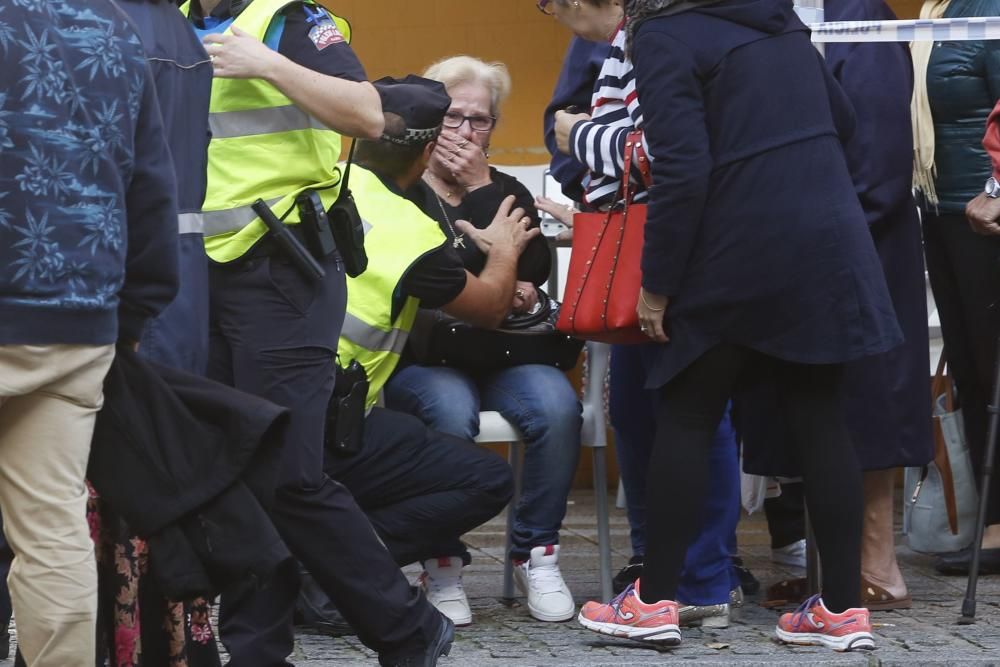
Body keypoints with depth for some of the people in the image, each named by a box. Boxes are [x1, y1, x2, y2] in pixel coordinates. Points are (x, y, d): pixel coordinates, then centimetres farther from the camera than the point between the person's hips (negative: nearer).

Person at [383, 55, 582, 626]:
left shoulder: (508, 192, 17)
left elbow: (533, 268, -4)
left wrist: (480, 186, -3)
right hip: (420, 354, -3)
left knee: (557, 405, -29)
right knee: (450, 409, -37)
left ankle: (535, 554, -13)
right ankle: (442, 564, -20)